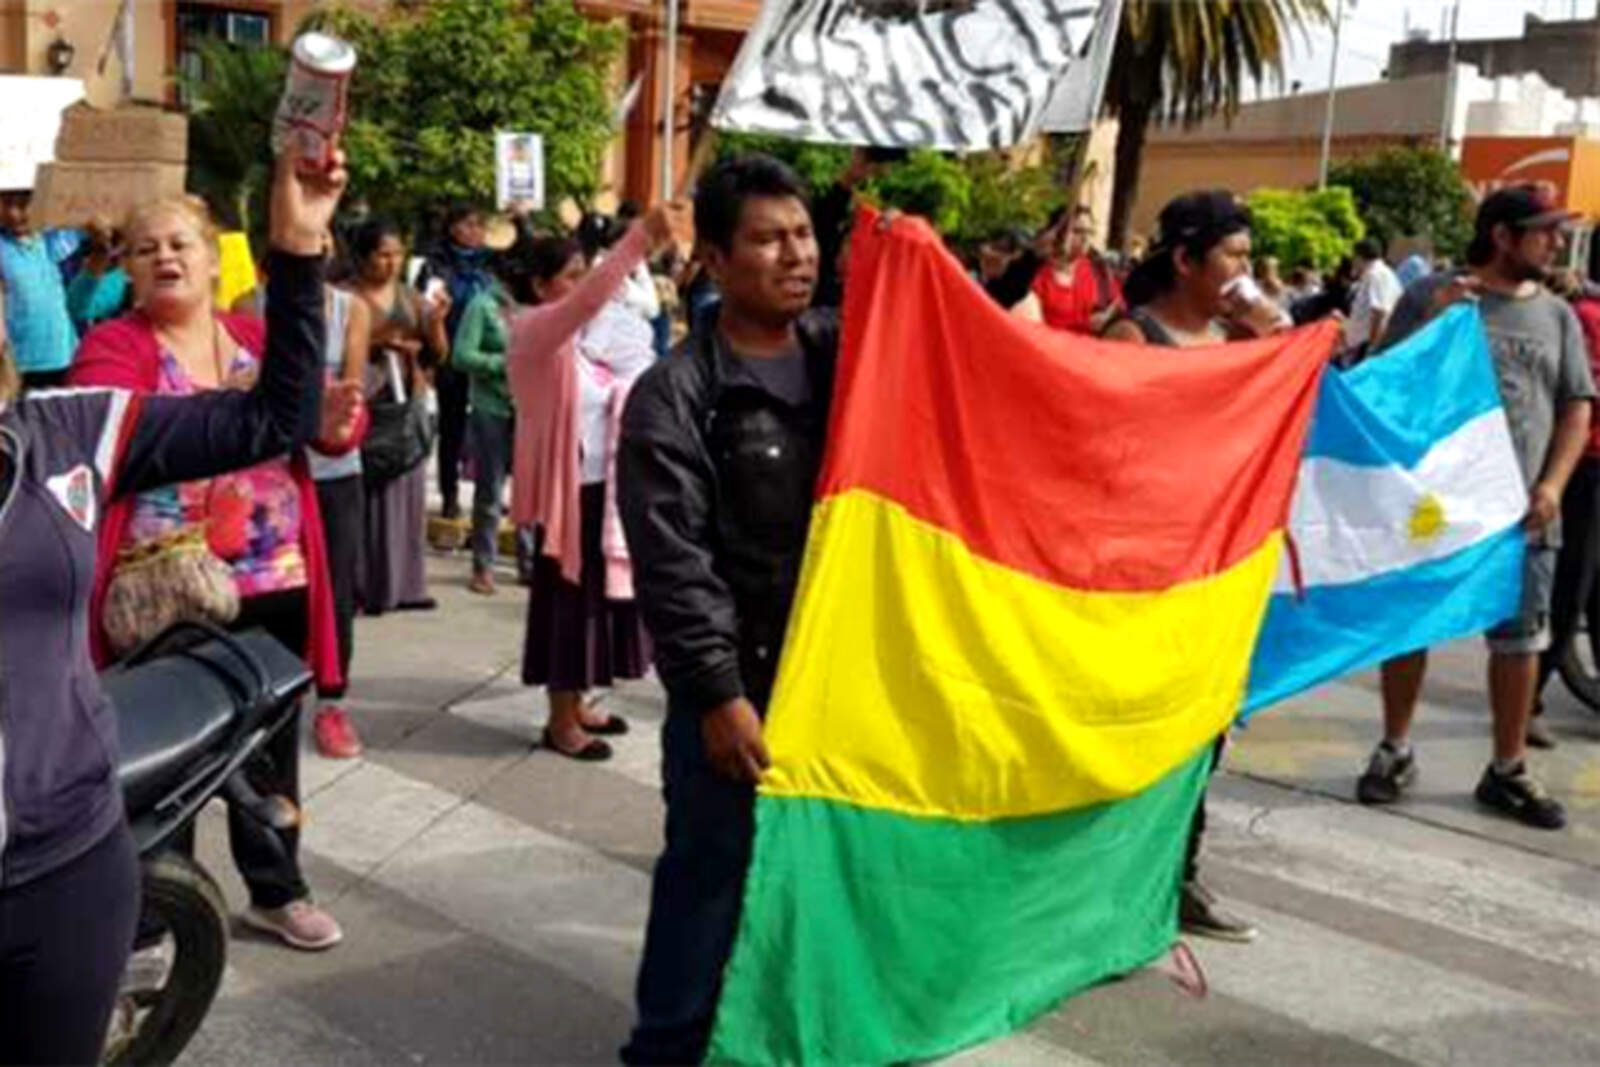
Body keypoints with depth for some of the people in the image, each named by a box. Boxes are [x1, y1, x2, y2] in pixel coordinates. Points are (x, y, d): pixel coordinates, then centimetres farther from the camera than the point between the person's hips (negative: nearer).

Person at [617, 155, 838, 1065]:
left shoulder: (849, 350, 7)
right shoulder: (674, 395, -10)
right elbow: (672, 564, -13)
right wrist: (717, 691, -16)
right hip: (736, 682, -5)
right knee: (712, 873, 5)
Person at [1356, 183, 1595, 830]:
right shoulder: (1431, 295, -1)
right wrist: (1432, 320, -15)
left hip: (1521, 510, 3)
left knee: (1520, 640, 7)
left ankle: (1508, 771, 19)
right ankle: (1395, 751, 21)